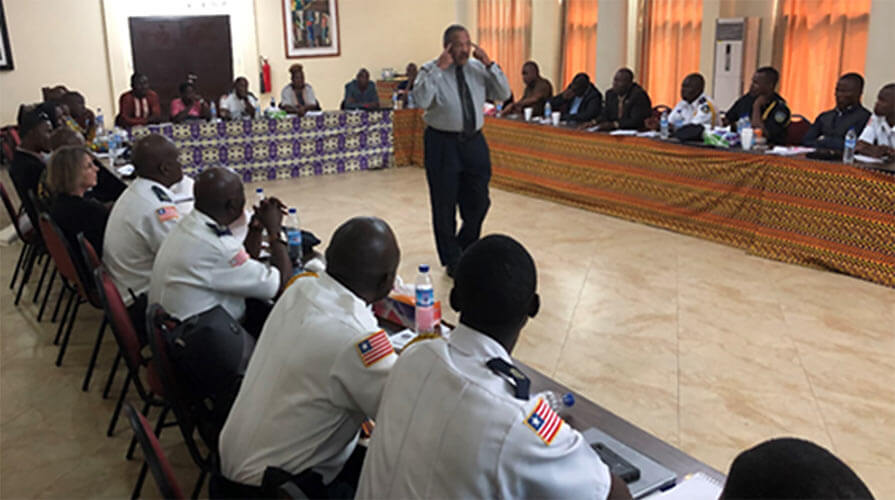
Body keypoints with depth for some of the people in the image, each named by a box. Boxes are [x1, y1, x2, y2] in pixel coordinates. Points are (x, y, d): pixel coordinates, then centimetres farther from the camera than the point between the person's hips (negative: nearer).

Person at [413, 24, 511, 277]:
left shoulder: (478, 69, 5)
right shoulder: (431, 70, -7)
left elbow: (504, 94, -3)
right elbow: (420, 100, -24)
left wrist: (489, 64, -11)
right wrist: (439, 68, -25)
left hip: (474, 142, 4)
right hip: (442, 143, -4)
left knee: (478, 202, 8)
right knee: (444, 206, 6)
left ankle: (466, 249, 33)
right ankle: (452, 260, 23)